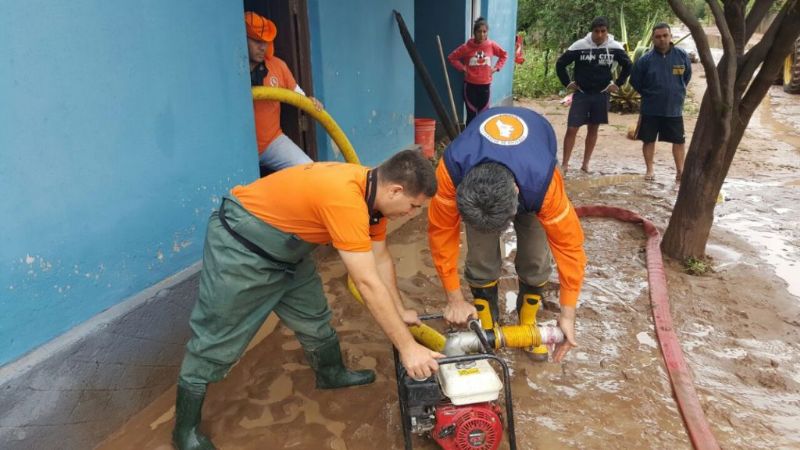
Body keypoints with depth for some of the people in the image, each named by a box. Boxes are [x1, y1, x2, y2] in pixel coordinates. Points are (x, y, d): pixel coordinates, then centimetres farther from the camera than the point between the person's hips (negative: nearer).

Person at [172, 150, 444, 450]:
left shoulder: (372, 192, -5)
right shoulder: (346, 198, -35)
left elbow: (381, 260, 8)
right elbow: (369, 284, -32)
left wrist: (400, 312, 12)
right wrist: (407, 347, -25)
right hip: (238, 243, -9)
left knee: (314, 316, 19)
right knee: (216, 340, 1)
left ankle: (332, 373, 43)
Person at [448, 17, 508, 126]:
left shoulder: (492, 45, -2)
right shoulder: (467, 47, -7)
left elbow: (504, 55, 14)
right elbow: (452, 57, 2)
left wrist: (496, 68, 5)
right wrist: (462, 68, -4)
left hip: (485, 85, 2)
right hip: (470, 85, -2)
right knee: (471, 114, 0)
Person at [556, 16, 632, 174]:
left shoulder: (615, 47, -2)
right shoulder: (579, 46, -8)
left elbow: (627, 65, 11)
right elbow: (560, 63, 0)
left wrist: (618, 83, 7)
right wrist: (567, 83, 0)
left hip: (601, 95, 2)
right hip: (581, 93, -2)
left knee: (593, 129, 9)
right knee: (571, 129, -8)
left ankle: (585, 163, 19)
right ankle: (564, 164, 1)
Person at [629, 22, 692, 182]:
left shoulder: (682, 56, -4)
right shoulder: (646, 59, -9)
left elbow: (687, 76, 13)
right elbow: (635, 80, 3)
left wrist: (678, 92, 13)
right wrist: (649, 95, 8)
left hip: (674, 108, 1)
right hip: (650, 109, -1)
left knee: (679, 140, 7)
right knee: (648, 139, 6)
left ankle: (680, 171, 19)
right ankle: (649, 170, 20)